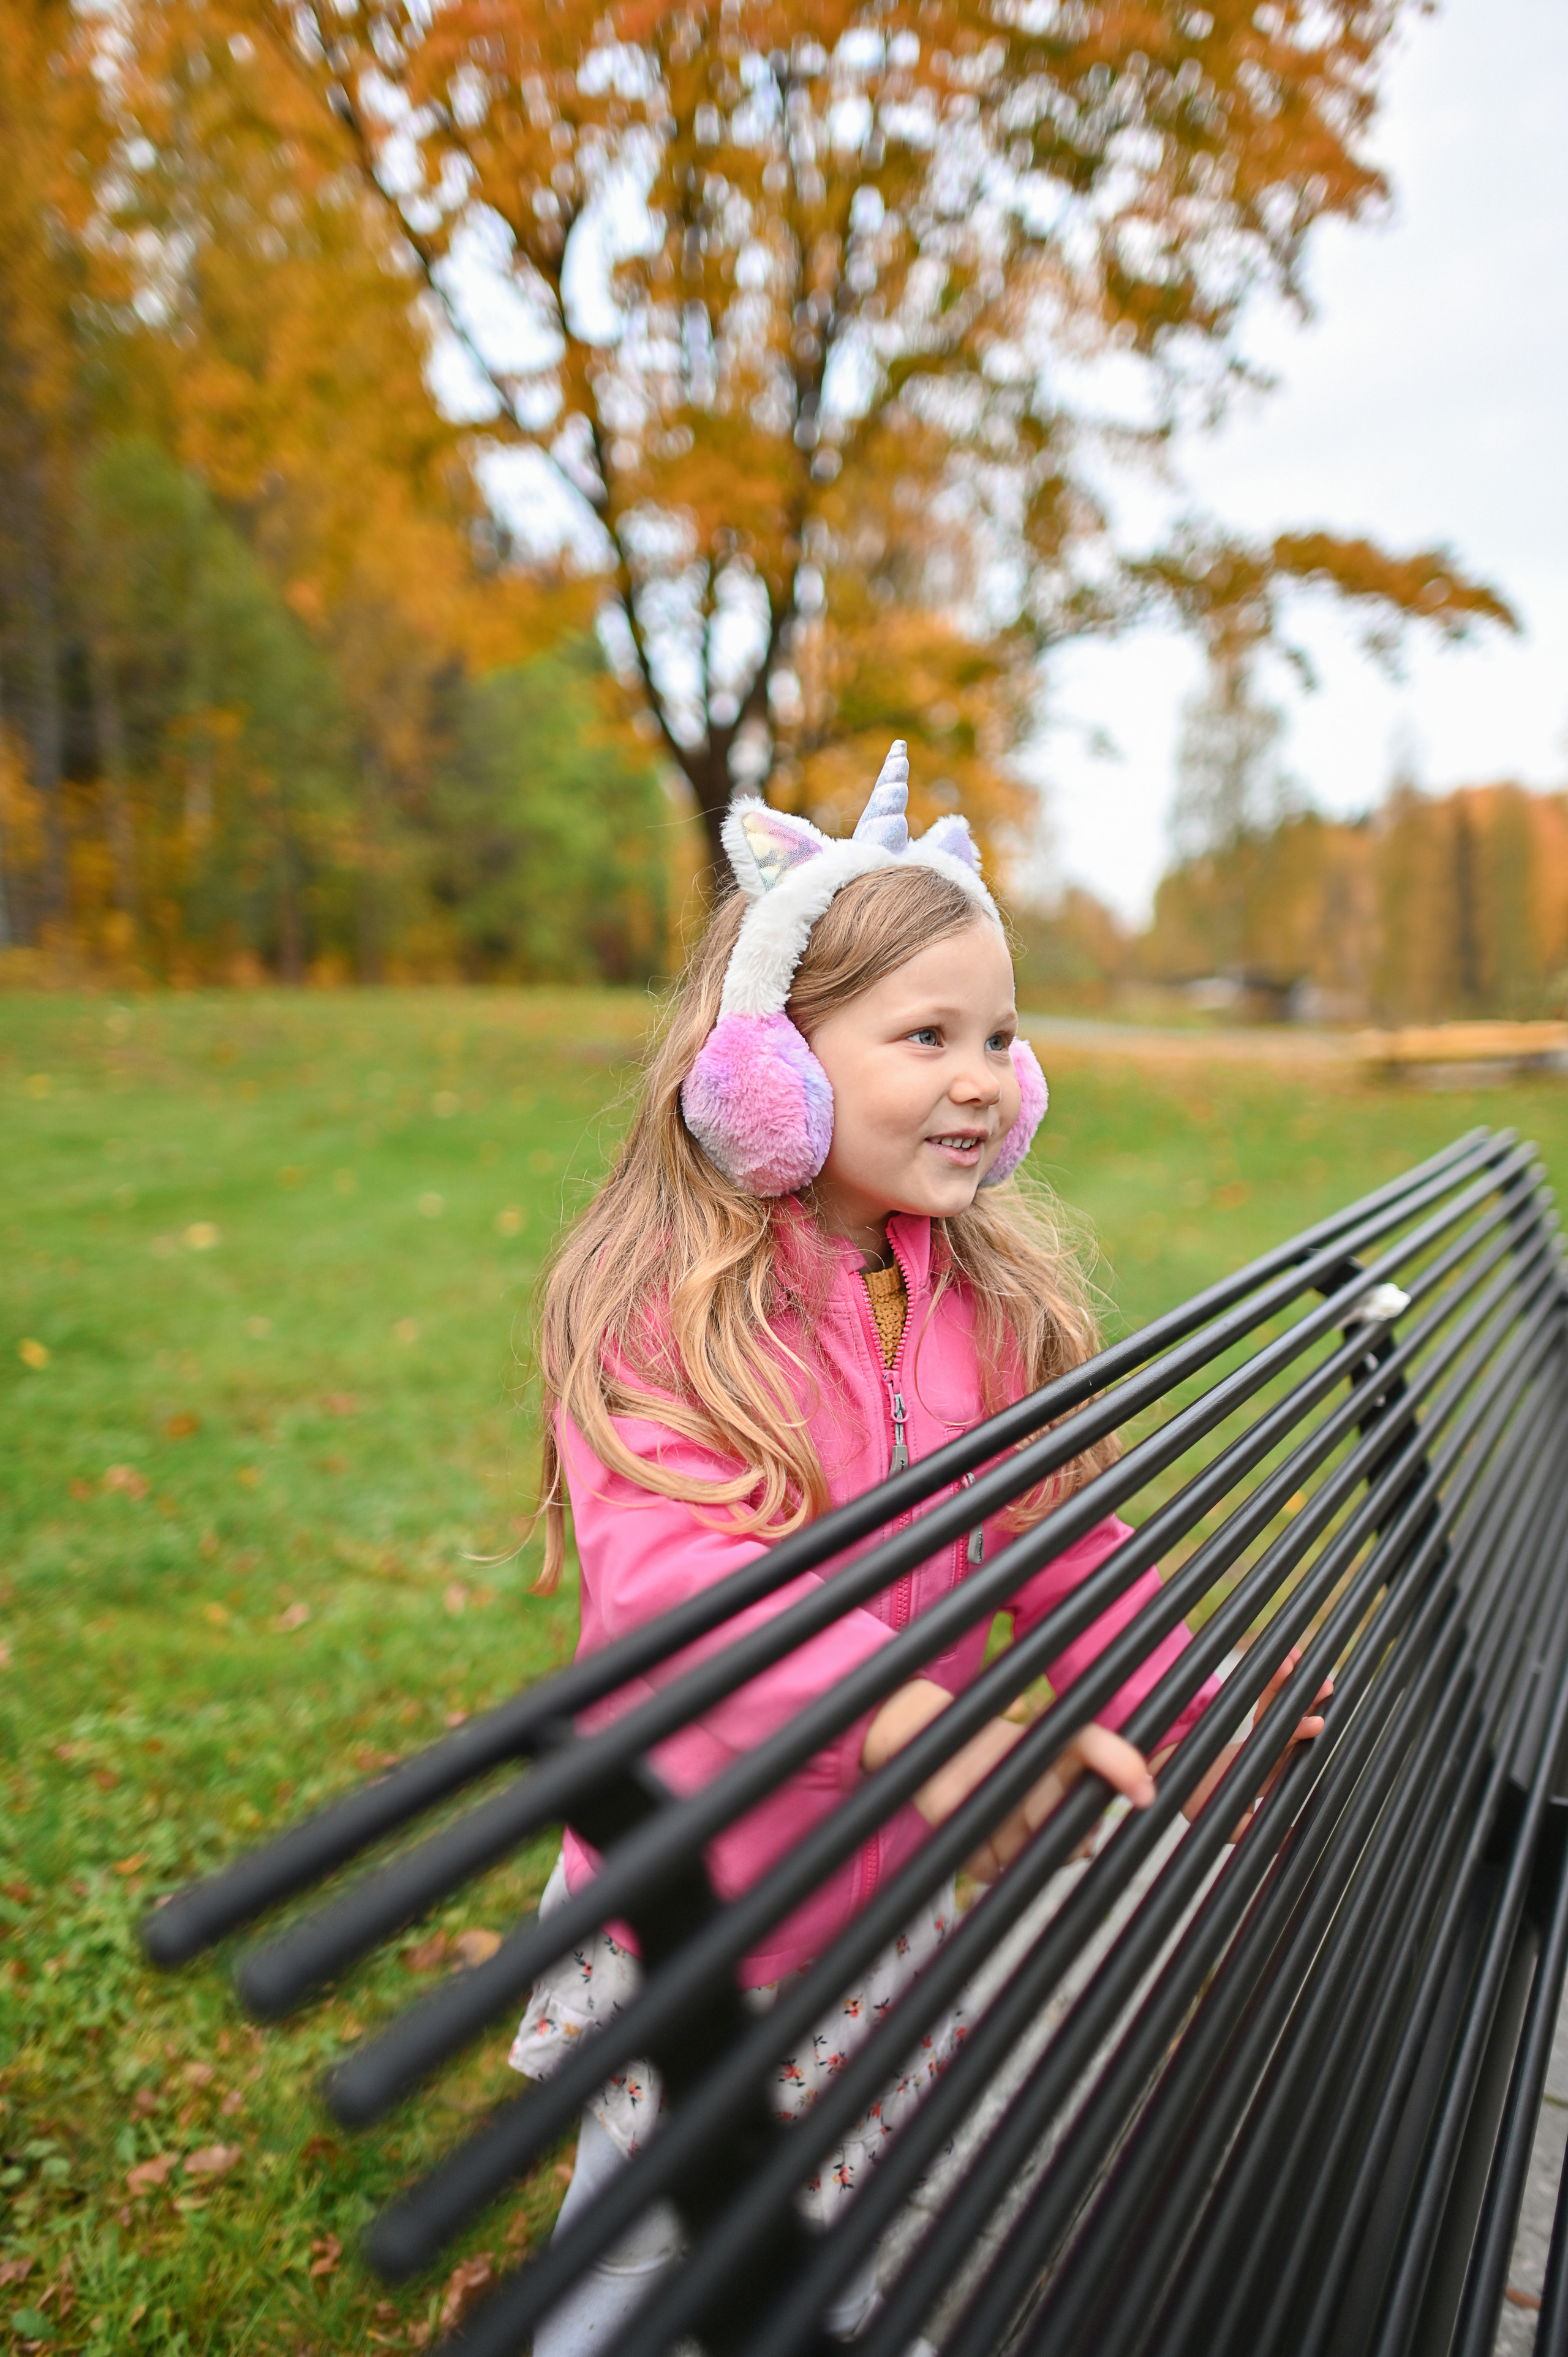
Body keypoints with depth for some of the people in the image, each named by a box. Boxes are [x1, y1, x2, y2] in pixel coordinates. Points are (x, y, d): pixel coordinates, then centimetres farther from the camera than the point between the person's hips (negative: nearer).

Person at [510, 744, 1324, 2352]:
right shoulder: (663, 1300, -25)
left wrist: (1193, 1713, -8)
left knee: (847, 2221, 30)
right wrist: (915, 1722, -50)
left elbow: (1058, 1535, 2)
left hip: (891, 1867, 6)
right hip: (696, 1896, -5)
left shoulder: (988, 1294, -5)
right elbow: (672, 1572, -37)